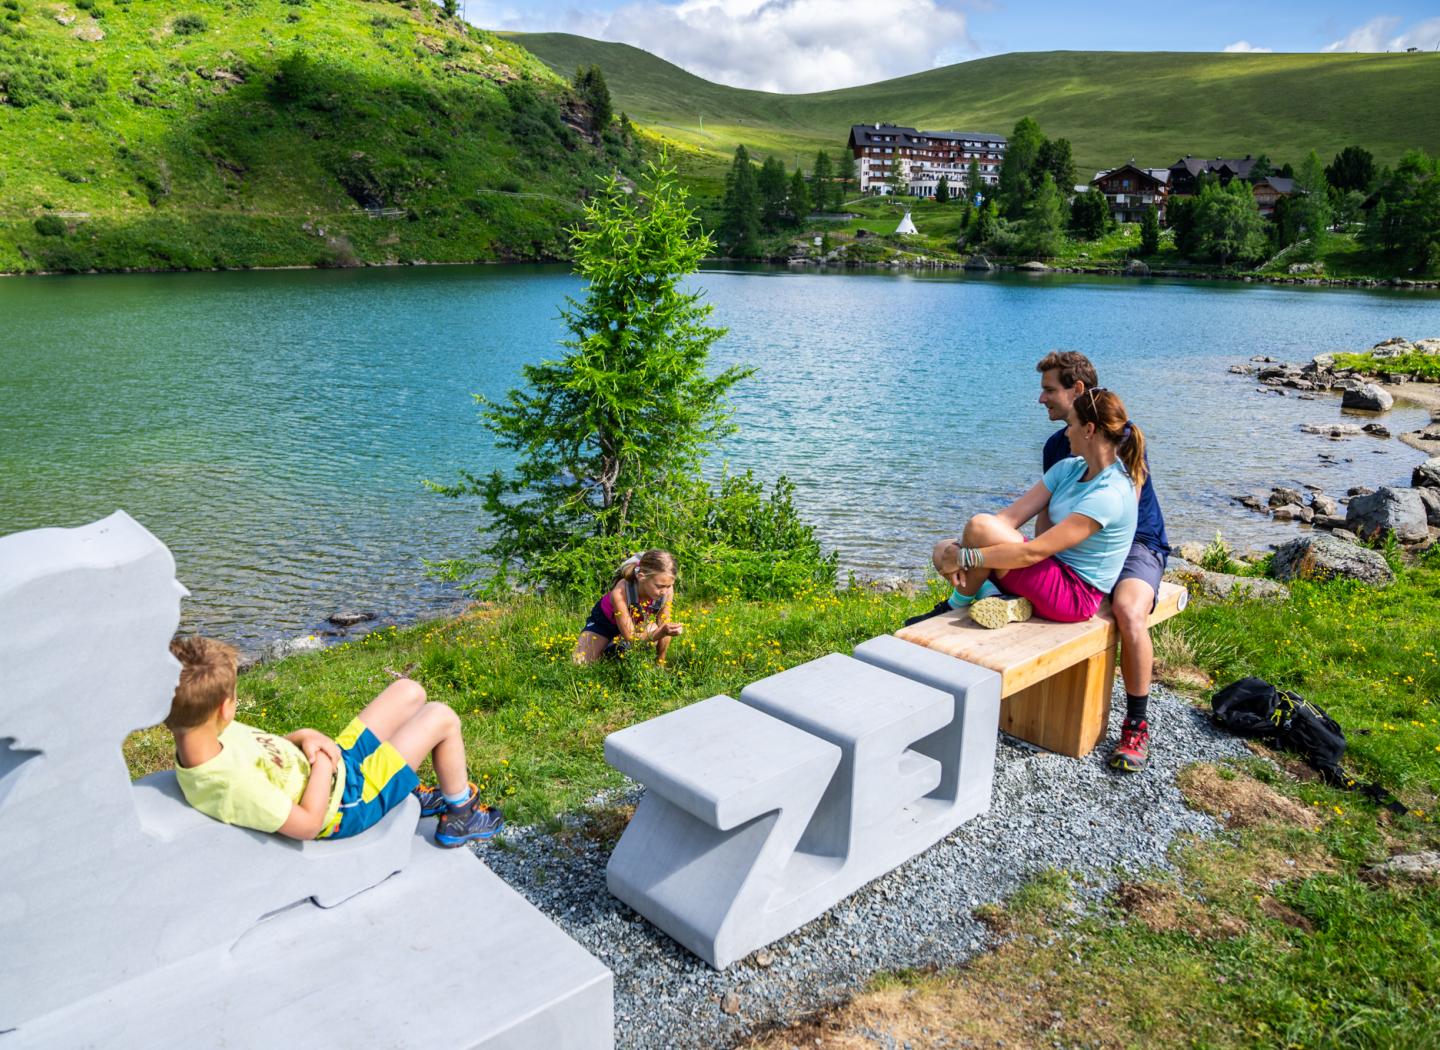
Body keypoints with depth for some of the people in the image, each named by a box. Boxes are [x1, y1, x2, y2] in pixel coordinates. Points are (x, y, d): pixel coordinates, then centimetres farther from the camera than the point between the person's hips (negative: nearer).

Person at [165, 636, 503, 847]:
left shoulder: (201, 741, -12)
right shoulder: (234, 784, -40)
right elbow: (309, 823, -30)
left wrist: (304, 737, -12)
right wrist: (323, 762, -22)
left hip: (331, 764, 9)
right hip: (345, 802, -9)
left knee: (410, 691, 15)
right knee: (441, 718, -4)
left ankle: (410, 793, 36)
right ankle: (460, 815, 22)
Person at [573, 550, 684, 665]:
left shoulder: (667, 590, -32)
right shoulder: (620, 592, -43)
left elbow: (661, 630, -16)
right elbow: (630, 637, -36)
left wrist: (660, 663, -11)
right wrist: (662, 631, -52)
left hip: (638, 622, 3)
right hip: (604, 621, -2)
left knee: (652, 630, -32)